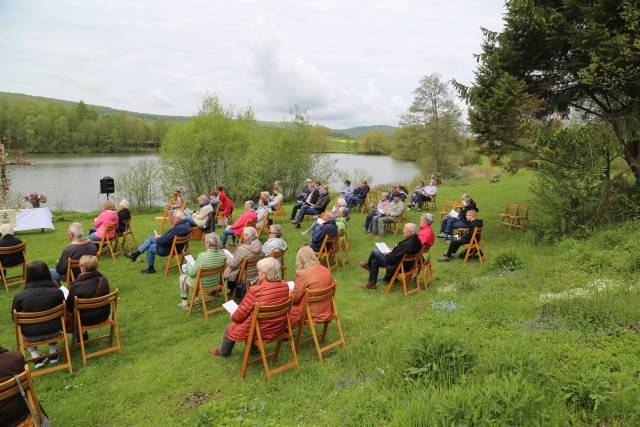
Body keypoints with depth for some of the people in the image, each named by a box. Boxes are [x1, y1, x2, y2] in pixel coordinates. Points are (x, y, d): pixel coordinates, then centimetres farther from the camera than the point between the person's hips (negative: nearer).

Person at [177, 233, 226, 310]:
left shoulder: (202, 256, -31)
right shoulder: (222, 254, -14)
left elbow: (192, 273, -20)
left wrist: (188, 265, 2)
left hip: (203, 284, -6)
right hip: (216, 282, 6)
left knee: (182, 277, 22)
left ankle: (184, 303, 32)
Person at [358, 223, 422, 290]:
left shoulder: (406, 244, -34)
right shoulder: (417, 240, -6)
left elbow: (393, 258, -27)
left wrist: (386, 255, -8)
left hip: (398, 266, -9)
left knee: (374, 253, 0)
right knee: (375, 261, 19)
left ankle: (368, 265, 32)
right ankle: (372, 283, 29)